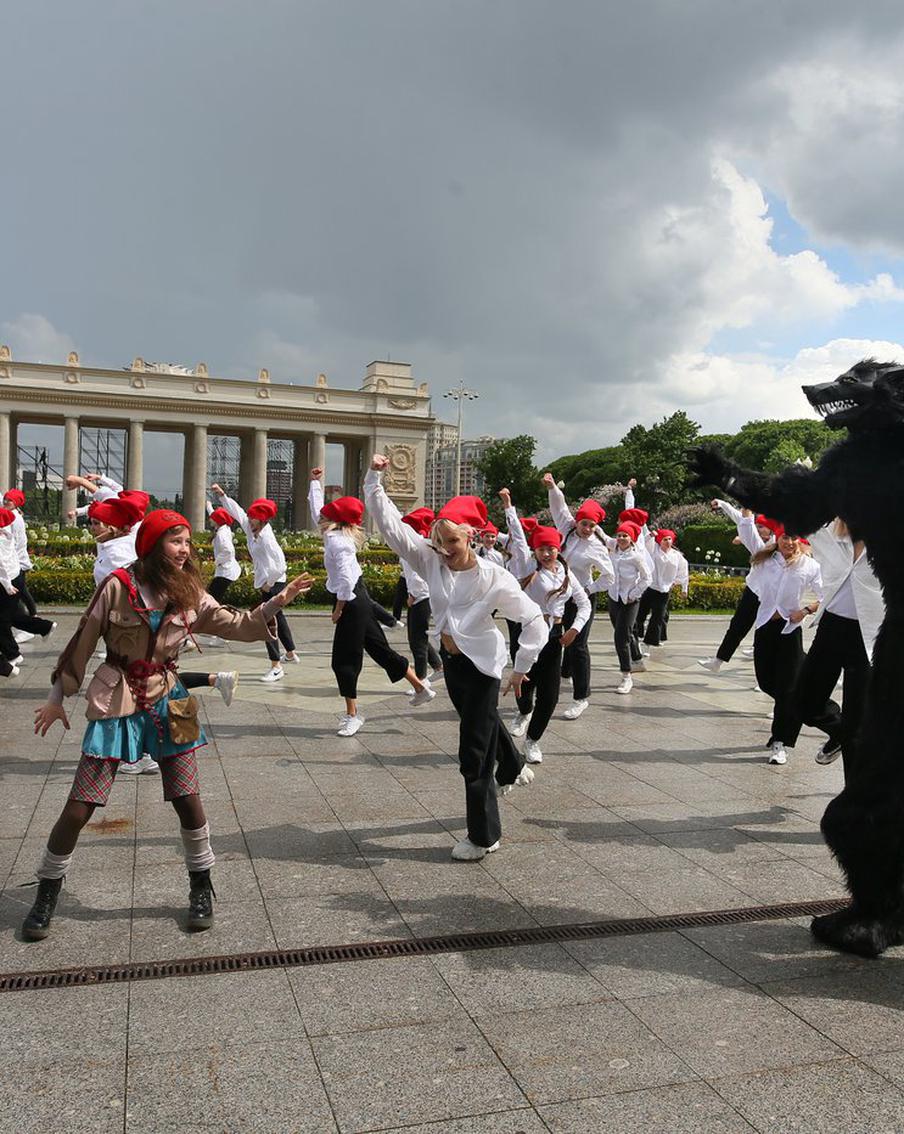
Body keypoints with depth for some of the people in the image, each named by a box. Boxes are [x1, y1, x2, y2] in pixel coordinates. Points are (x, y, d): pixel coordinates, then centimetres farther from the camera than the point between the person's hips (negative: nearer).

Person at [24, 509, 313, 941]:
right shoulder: (118, 585, -11)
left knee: (188, 801, 3)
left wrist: (276, 602, -12)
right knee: (78, 808, 2)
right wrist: (57, 698, 3)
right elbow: (83, 642, -3)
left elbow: (235, 626, 1)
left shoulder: (188, 593, 1)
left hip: (166, 703, 3)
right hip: (116, 704, -2)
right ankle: (46, 897, 24)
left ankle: (201, 888, 23)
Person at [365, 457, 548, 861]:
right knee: (482, 724, 29)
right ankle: (513, 769, 60)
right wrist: (374, 478, -19)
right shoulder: (432, 561, -8)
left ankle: (483, 836, 15)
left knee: (473, 753, -2)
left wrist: (521, 668, -14)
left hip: (482, 666, -6)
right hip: (451, 661, 6)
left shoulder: (493, 578, -21)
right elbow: (391, 524, -11)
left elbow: (534, 620, -16)